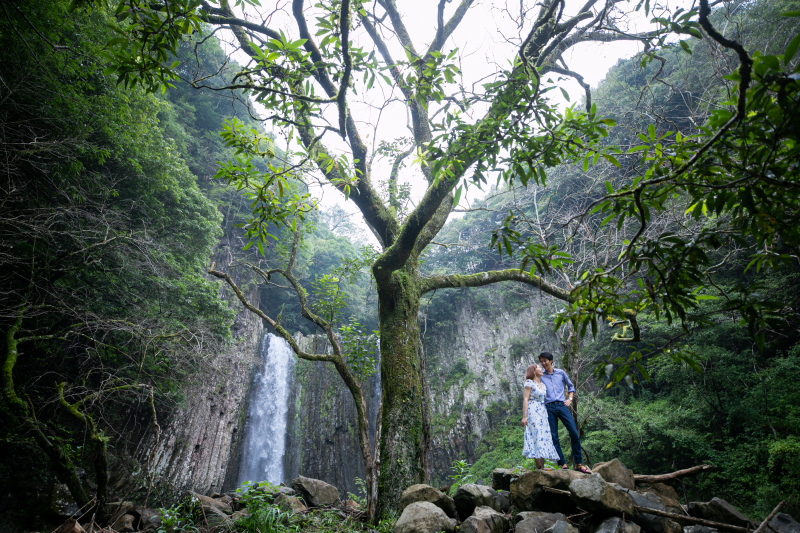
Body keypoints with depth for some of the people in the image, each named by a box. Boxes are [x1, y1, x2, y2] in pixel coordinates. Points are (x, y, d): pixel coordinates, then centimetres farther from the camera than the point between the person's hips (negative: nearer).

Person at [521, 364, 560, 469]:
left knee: (543, 437, 3)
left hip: (542, 412, 8)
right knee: (537, 437, -11)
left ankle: (542, 466, 6)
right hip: (533, 412, -8)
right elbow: (525, 399, -9)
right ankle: (539, 467, -11)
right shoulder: (529, 383, -4)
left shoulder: (543, 384, 17)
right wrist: (524, 416, -15)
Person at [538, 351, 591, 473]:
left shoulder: (560, 373, 10)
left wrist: (569, 399, 8)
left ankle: (578, 464, 3)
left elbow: (571, 386, 21)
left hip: (562, 405, 1)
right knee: (554, 437, -2)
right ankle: (563, 464, 5)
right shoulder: (540, 377, 7)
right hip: (549, 408, -1)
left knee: (574, 433, -5)